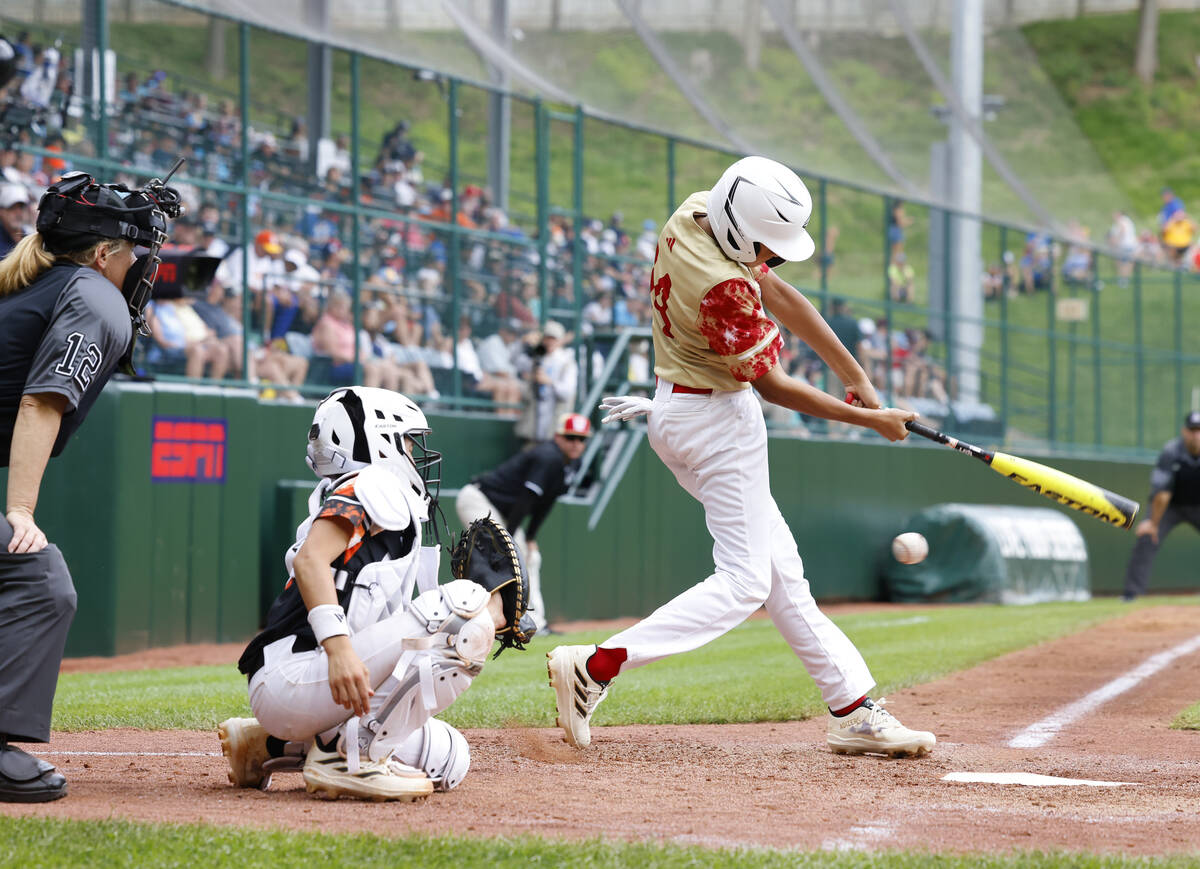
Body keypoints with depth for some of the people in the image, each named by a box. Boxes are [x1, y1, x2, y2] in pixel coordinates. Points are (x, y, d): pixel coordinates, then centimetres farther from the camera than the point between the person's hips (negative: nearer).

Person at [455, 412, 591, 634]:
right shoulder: (548, 458, -25)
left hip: (501, 511, 11)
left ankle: (535, 623, 15)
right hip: (477, 499, -11)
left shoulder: (572, 465, 5)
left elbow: (545, 503, 10)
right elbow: (525, 499, -28)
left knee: (530, 558, 11)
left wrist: (531, 538, 5)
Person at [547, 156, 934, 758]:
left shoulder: (696, 211, -3)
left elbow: (780, 294, 6)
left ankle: (852, 709, 14)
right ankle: (596, 666, -15)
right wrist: (869, 419, -9)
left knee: (781, 571, 11)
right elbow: (771, 385, -17)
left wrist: (854, 375, 5)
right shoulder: (726, 288, -30)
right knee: (744, 581, -7)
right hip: (718, 421, -10)